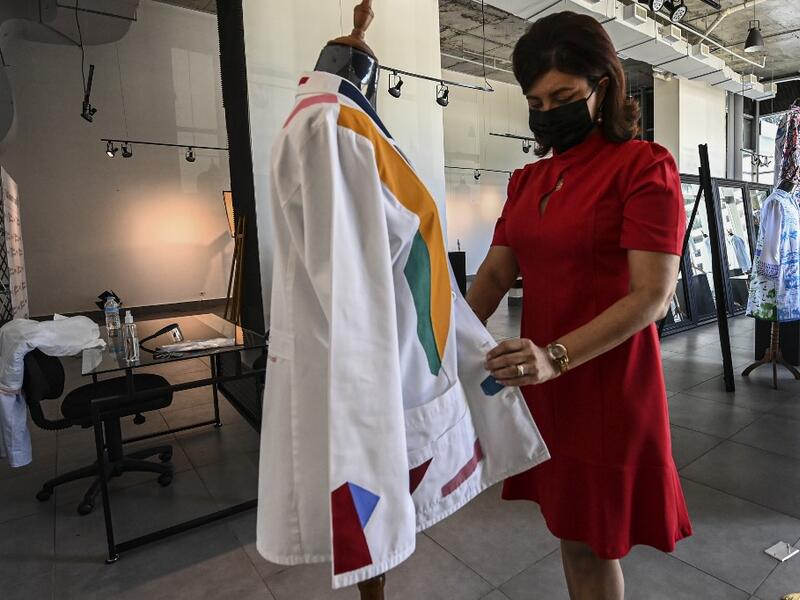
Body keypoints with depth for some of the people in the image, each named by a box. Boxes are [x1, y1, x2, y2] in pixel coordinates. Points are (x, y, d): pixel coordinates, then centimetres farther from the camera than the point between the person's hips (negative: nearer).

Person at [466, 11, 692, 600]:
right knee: (569, 527, 20)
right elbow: (495, 274, 4)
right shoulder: (527, 180, 10)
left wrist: (556, 357, -30)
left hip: (607, 381, -5)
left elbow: (652, 296, -17)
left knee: (594, 540, 12)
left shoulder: (643, 165, -9)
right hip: (542, 379, 6)